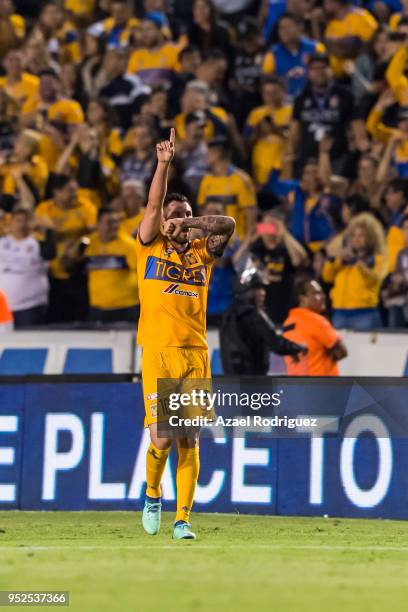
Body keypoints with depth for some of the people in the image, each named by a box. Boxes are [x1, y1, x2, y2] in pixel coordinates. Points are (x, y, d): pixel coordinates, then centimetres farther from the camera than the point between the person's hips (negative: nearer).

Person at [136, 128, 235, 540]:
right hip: (158, 355, -2)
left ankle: (182, 519, 2)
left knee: (189, 441, -1)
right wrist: (163, 164, -15)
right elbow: (153, 207, -5)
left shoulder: (202, 254, 13)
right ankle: (152, 495, 19)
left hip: (196, 355, 2)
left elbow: (227, 225, -3)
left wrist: (189, 224, -17)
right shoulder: (150, 248, 8)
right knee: (161, 440, -9)